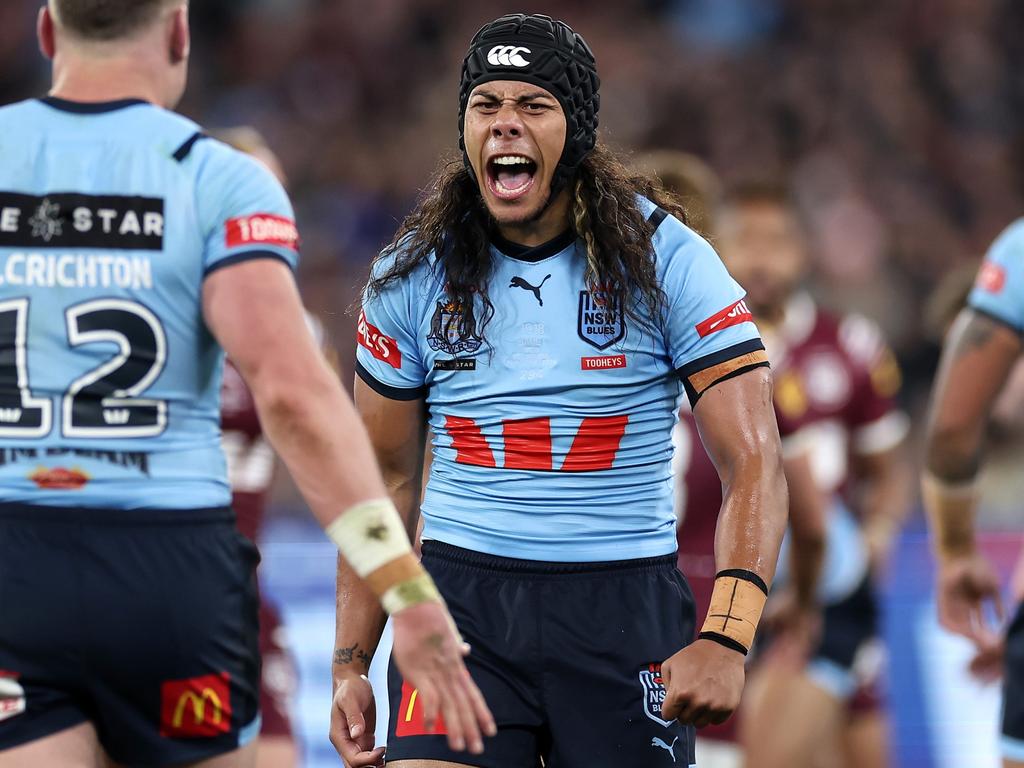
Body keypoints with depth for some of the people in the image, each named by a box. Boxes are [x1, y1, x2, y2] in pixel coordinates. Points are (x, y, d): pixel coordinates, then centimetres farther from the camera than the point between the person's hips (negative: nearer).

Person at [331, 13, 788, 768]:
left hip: (624, 613, -1)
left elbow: (754, 464, -8)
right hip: (464, 600, 1)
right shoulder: (412, 274, 3)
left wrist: (725, 639, -22)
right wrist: (350, 665, 6)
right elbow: (385, 479, 12)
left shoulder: (665, 259, -5)